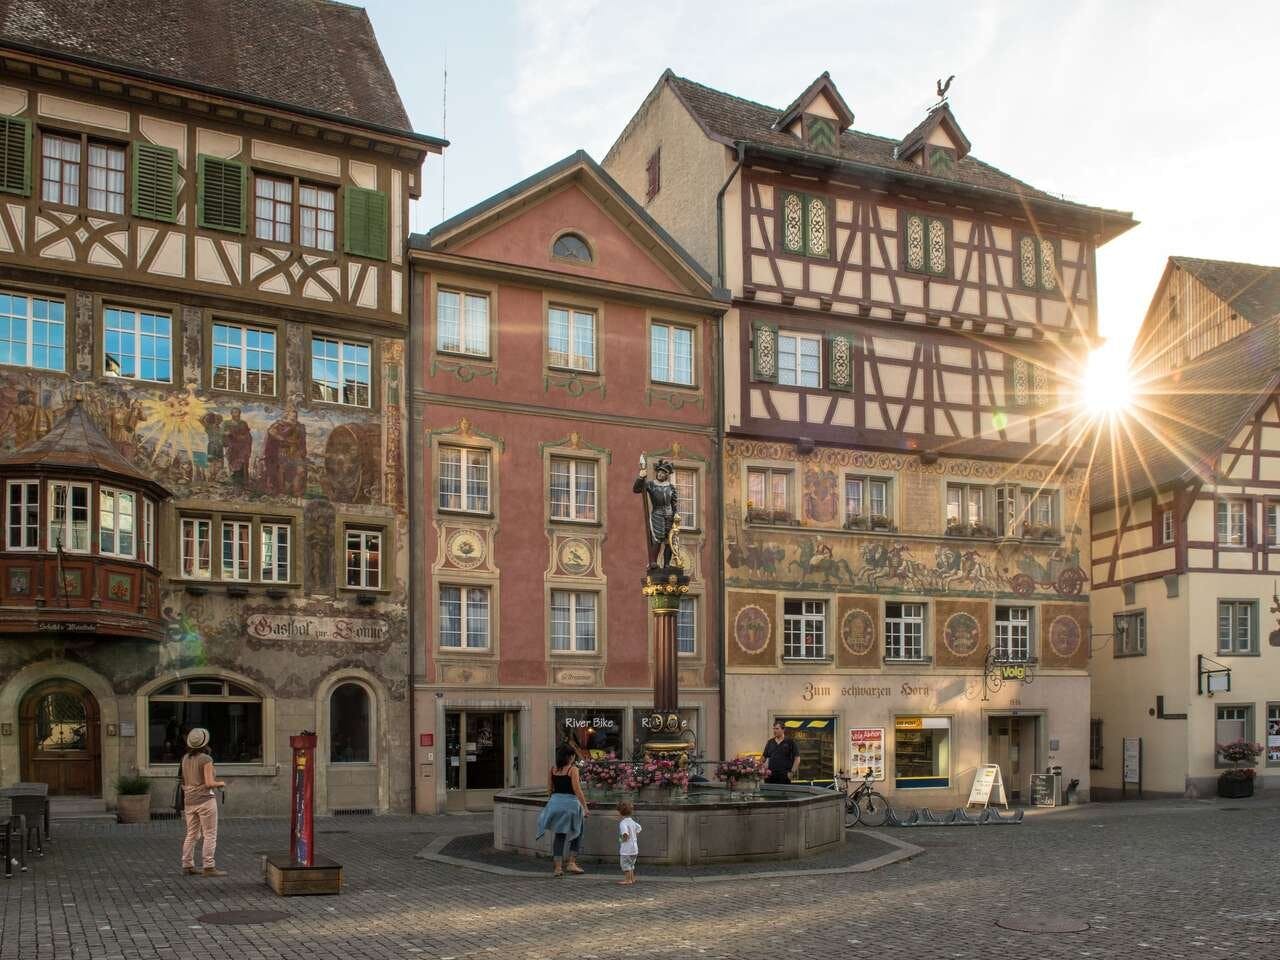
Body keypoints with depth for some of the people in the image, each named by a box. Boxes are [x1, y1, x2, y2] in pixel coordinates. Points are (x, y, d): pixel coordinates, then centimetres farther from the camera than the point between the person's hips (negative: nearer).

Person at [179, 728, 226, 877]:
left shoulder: (185, 758, 7)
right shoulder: (206, 759, -14)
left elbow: (184, 782, 15)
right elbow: (209, 783, -18)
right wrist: (220, 783, 2)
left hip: (189, 801, 7)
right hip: (205, 800, -7)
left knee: (191, 834, 14)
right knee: (211, 835, -3)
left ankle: (187, 866, 14)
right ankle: (209, 868, -6)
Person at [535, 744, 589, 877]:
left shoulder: (552, 770, 4)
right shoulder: (572, 769, -11)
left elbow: (550, 788, 9)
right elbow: (577, 790, -14)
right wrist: (585, 807, -12)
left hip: (555, 802, 4)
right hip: (570, 802, -4)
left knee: (559, 835, 12)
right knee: (577, 833, 15)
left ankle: (558, 867, 7)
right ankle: (571, 863, 9)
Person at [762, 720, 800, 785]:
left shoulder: (790, 742, 0)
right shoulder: (770, 742, 12)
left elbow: (797, 758, -1)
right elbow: (764, 757, 18)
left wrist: (792, 772, -9)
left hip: (784, 777, -4)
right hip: (771, 776, 4)